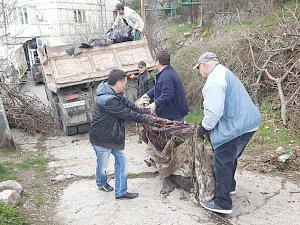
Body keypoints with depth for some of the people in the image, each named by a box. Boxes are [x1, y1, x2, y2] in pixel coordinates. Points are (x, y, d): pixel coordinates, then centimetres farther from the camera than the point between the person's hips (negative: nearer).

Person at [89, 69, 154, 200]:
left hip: (114, 137, 9)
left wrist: (141, 110, 13)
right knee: (102, 165, 14)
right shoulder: (108, 100, -31)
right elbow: (127, 114, -24)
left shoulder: (114, 94, 1)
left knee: (121, 160, 9)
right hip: (102, 139, -9)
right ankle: (101, 183, 45)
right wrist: (145, 119, -13)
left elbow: (126, 103, 15)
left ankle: (121, 192, 19)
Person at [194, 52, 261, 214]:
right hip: (246, 122, 10)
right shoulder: (224, 73, 17)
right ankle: (229, 186, 42)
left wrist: (204, 127, -8)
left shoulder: (215, 79, -18)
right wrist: (207, 125, 17)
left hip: (234, 126, -10)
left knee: (223, 163, -1)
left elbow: (214, 110, -24)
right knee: (230, 158, 25)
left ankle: (222, 203, 6)